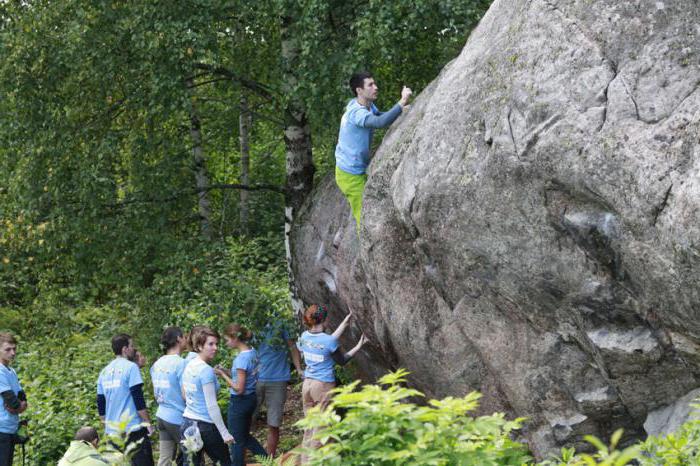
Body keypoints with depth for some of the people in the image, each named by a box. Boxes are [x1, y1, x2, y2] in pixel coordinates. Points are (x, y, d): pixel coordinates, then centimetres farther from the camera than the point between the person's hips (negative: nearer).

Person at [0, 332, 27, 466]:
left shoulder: (11, 372, 15)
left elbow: (23, 399, 13)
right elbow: (11, 400, -17)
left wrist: (20, 406, -6)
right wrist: (19, 405, 2)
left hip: (12, 429, 9)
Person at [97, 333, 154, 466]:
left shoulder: (105, 372, 11)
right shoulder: (130, 367, -9)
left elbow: (100, 406, 16)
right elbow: (138, 400, -14)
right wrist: (148, 423, -6)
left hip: (112, 431, 7)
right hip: (133, 429, -7)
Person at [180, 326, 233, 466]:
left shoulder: (189, 366, 7)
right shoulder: (207, 370, -16)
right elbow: (212, 406, -19)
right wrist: (225, 433, -16)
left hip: (187, 423, 7)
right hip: (205, 426, -7)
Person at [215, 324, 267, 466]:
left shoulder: (241, 358, -24)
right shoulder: (252, 352, 2)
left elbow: (239, 388, -23)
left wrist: (223, 374, -15)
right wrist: (226, 372, 3)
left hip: (239, 401, -9)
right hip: (251, 399, 9)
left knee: (237, 441, 6)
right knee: (245, 436, 24)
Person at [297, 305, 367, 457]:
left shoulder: (305, 336, 1)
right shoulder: (329, 341, -16)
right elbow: (342, 361, -1)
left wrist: (346, 321, 17)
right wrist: (358, 346, 7)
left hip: (307, 385, 6)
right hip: (324, 387, -6)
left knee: (309, 429, 12)